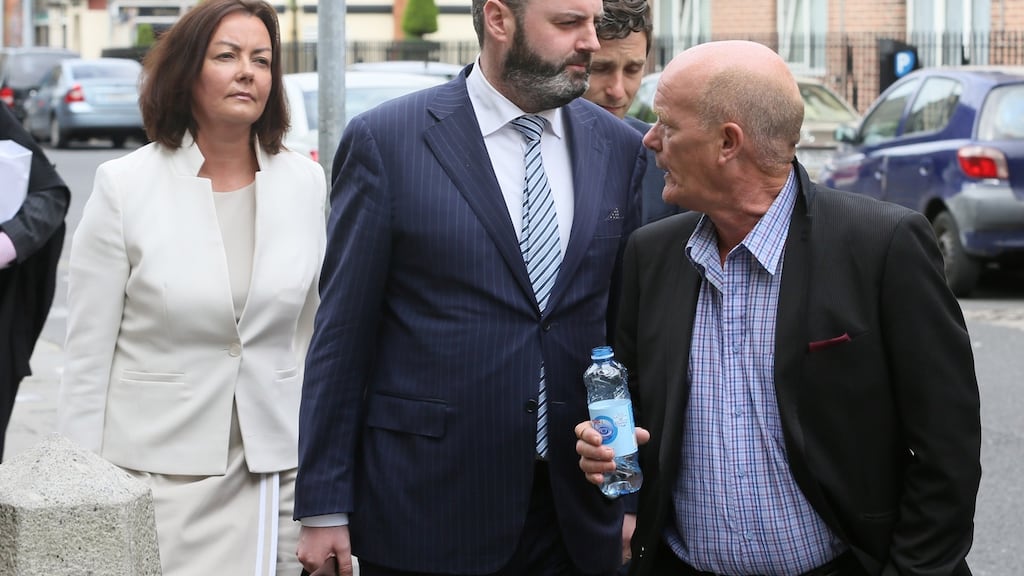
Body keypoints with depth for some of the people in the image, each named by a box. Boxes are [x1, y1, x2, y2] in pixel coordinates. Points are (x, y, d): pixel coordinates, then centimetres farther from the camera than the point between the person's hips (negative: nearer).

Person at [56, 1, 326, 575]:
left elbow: (318, 333, 11)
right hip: (160, 471, -2)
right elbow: (89, 351, -2)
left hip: (276, 468, 2)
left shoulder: (306, 183, 4)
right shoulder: (125, 184, -4)